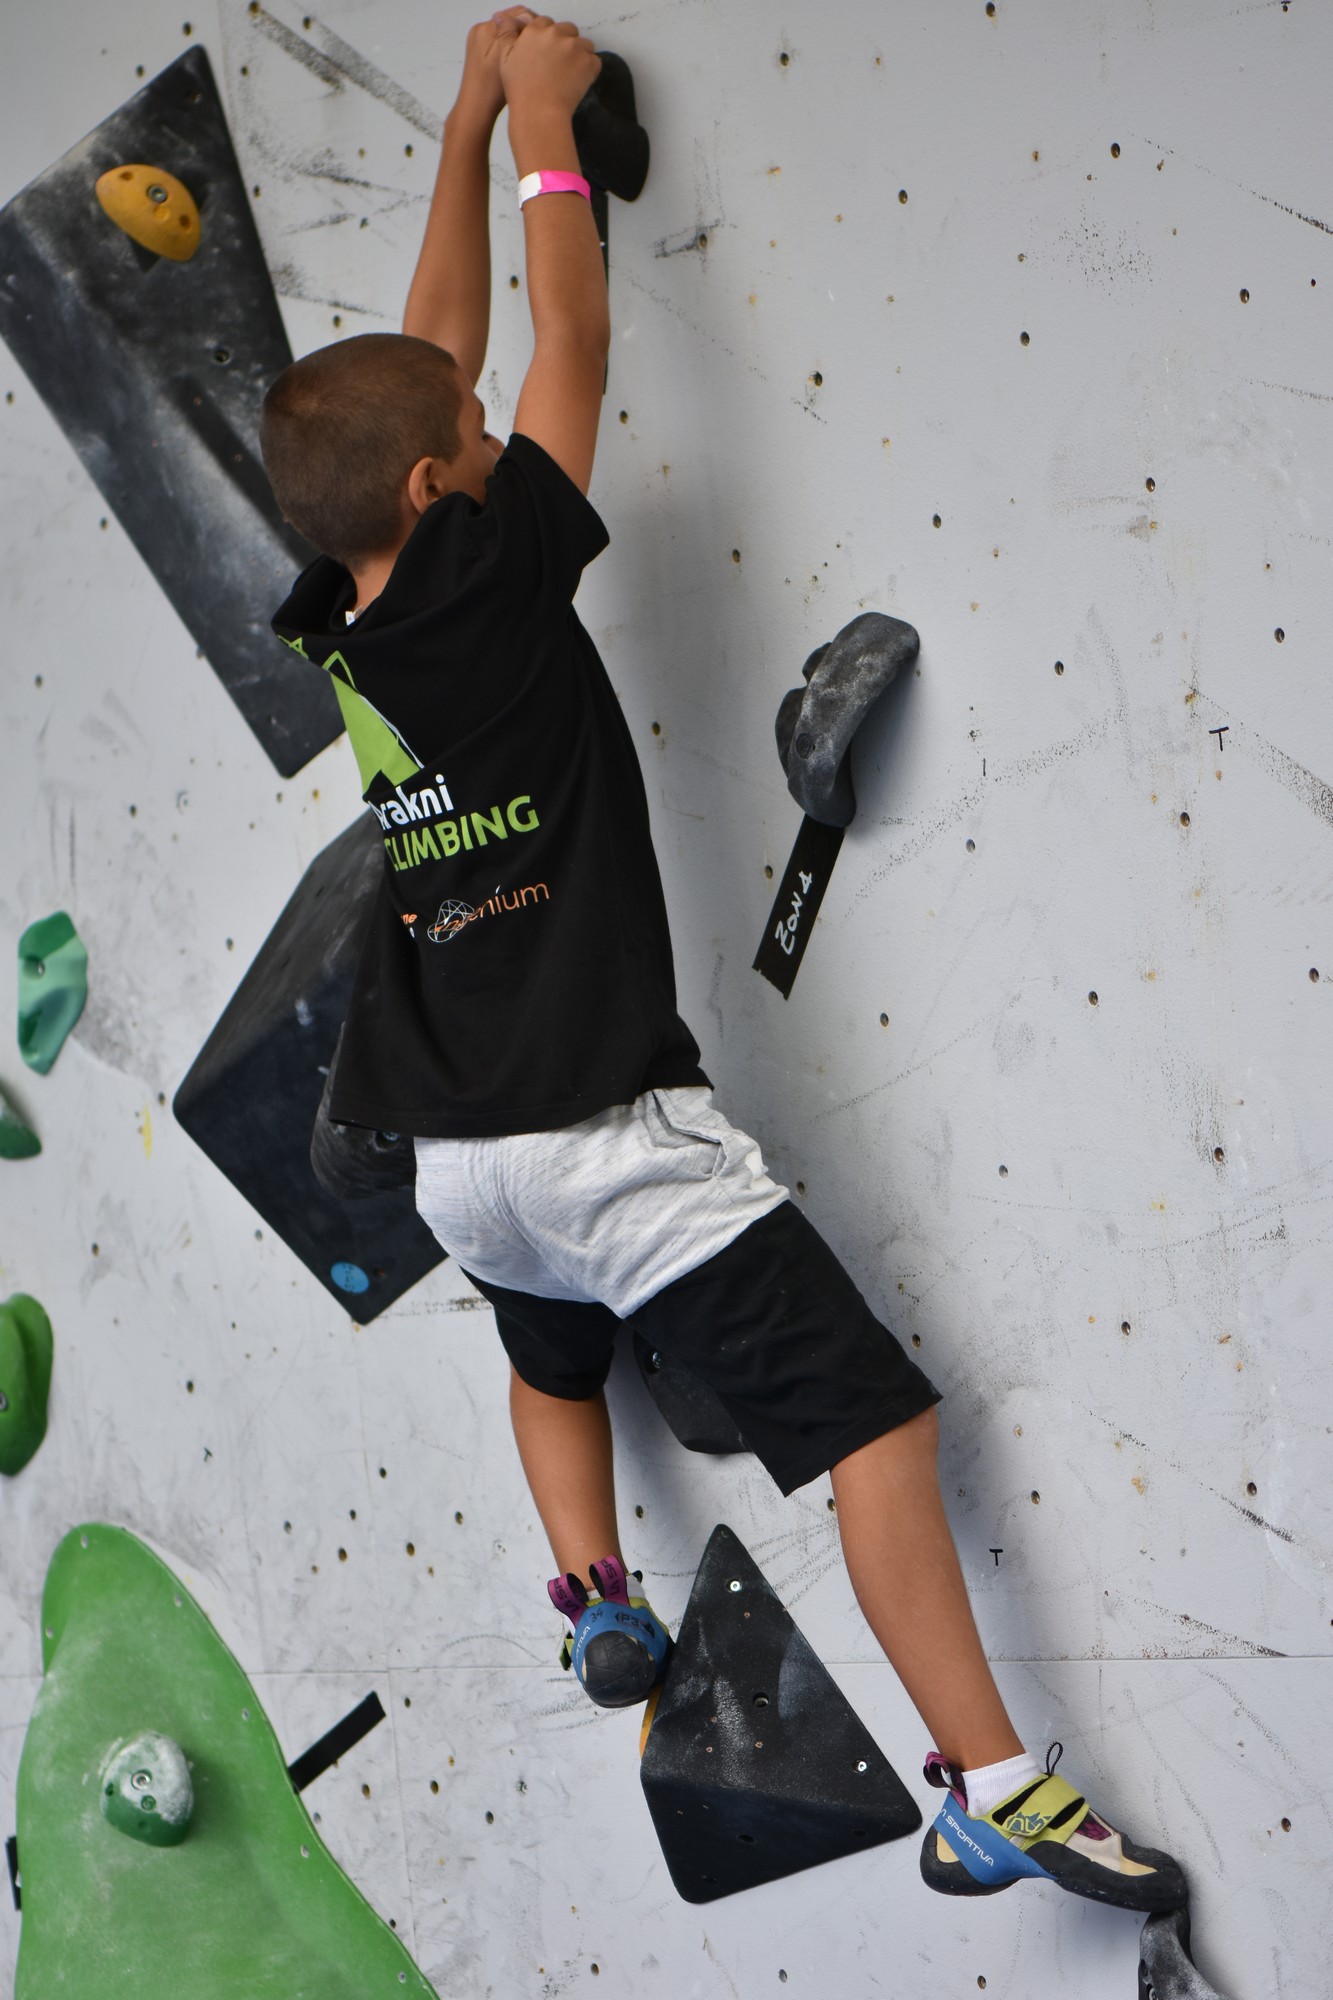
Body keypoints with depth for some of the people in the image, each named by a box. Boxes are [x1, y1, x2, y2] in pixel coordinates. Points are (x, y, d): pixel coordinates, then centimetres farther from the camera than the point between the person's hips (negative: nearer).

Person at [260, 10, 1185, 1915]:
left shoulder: (338, 625, 7)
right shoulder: (485, 582, -11)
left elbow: (433, 353, 18)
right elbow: (571, 337, 2)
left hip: (458, 1163, 8)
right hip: (609, 1133, -7)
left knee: (554, 1352, 39)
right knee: (871, 1413, -5)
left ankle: (595, 1594, 24)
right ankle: (993, 1789, -8)